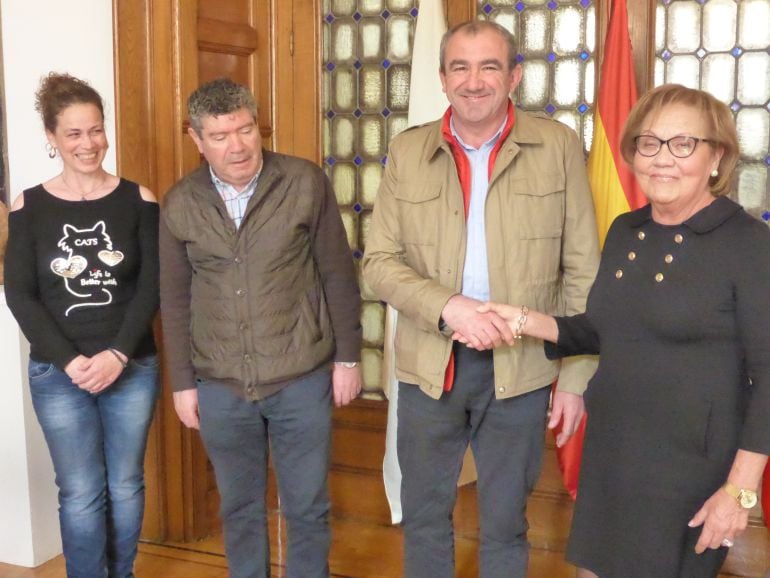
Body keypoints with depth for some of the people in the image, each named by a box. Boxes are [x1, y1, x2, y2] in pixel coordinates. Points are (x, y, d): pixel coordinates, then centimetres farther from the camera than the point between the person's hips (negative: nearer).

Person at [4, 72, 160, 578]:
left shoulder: (138, 200, -1)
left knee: (126, 485, 13)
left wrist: (117, 354, -15)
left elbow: (152, 285, -5)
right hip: (58, 374, -1)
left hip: (133, 369, 1)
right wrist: (70, 361, -14)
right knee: (81, 493, 6)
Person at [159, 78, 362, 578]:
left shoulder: (306, 184, -8)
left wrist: (347, 356, -1)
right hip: (220, 387, 2)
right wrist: (182, 382, 6)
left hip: (302, 379, -2)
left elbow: (338, 276, -2)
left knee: (307, 508, 11)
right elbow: (175, 300, 5)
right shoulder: (179, 205, -2)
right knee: (239, 507, 17)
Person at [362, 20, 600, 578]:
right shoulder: (407, 152, -1)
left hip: (520, 368, -1)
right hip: (429, 365, 2)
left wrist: (576, 377, -4)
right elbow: (380, 261, -2)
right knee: (424, 515, 18)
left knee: (505, 523, 16)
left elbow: (582, 273, -3)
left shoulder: (558, 147, -5)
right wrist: (448, 307, -19)